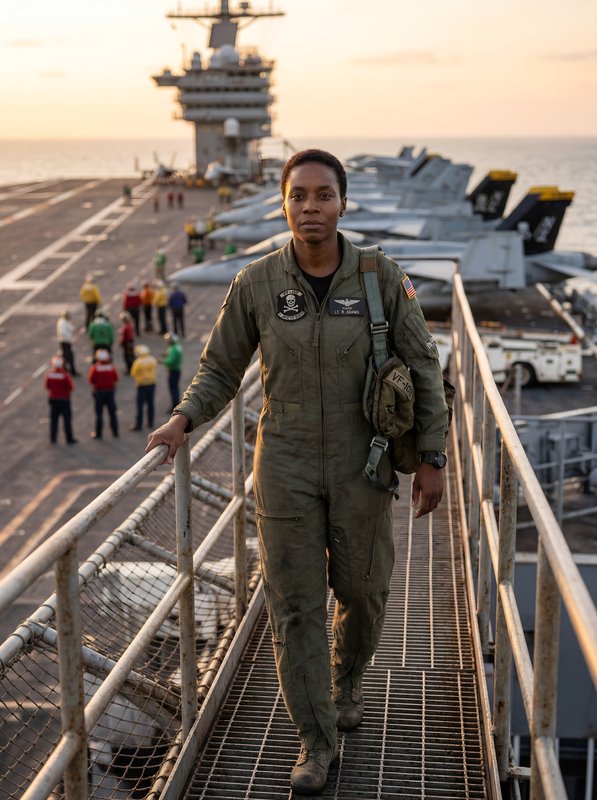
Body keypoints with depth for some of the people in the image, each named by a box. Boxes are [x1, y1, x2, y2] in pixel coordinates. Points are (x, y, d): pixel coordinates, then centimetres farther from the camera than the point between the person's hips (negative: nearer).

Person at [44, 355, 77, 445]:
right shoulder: (65, 375, -22)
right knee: (67, 419, 7)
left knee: (54, 420, 14)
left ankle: (53, 438, 20)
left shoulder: (49, 374, -11)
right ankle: (69, 439, 12)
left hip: (53, 399, 4)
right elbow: (71, 387, -17)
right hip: (64, 400, -4)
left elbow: (46, 386, 0)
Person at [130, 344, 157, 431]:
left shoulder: (138, 362, -17)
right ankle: (150, 423, 21)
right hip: (152, 384, 5)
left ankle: (138, 425, 0)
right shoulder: (153, 360, 0)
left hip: (142, 385, -5)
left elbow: (133, 373, -9)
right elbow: (155, 371, 8)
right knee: (150, 403, 14)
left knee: (140, 405, -1)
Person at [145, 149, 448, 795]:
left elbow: (422, 369, 0)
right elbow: (220, 369, 4)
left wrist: (431, 459, -1)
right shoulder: (255, 284, -7)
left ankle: (345, 681, 47)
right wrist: (183, 419, -13)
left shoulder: (380, 278, -8)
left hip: (361, 466, 0)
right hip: (285, 465, 0)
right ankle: (316, 740, 17)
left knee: (362, 590, 14)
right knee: (294, 602, 2)